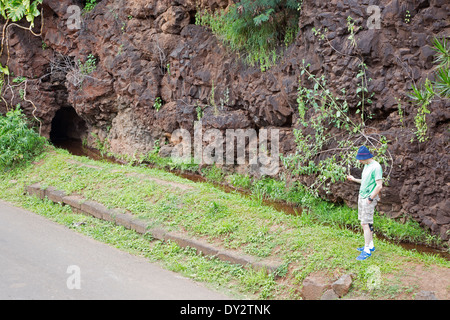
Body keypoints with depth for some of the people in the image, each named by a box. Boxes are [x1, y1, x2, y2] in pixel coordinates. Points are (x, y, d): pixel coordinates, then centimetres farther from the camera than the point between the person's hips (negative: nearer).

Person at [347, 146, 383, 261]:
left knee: (365, 224, -10)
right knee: (365, 223, 12)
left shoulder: (376, 167, -17)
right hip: (362, 196, 9)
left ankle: (367, 250, -6)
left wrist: (370, 198, -17)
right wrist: (354, 179, 17)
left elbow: (379, 185, -20)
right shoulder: (366, 166, 13)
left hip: (369, 198, -9)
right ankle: (370, 245, 21)